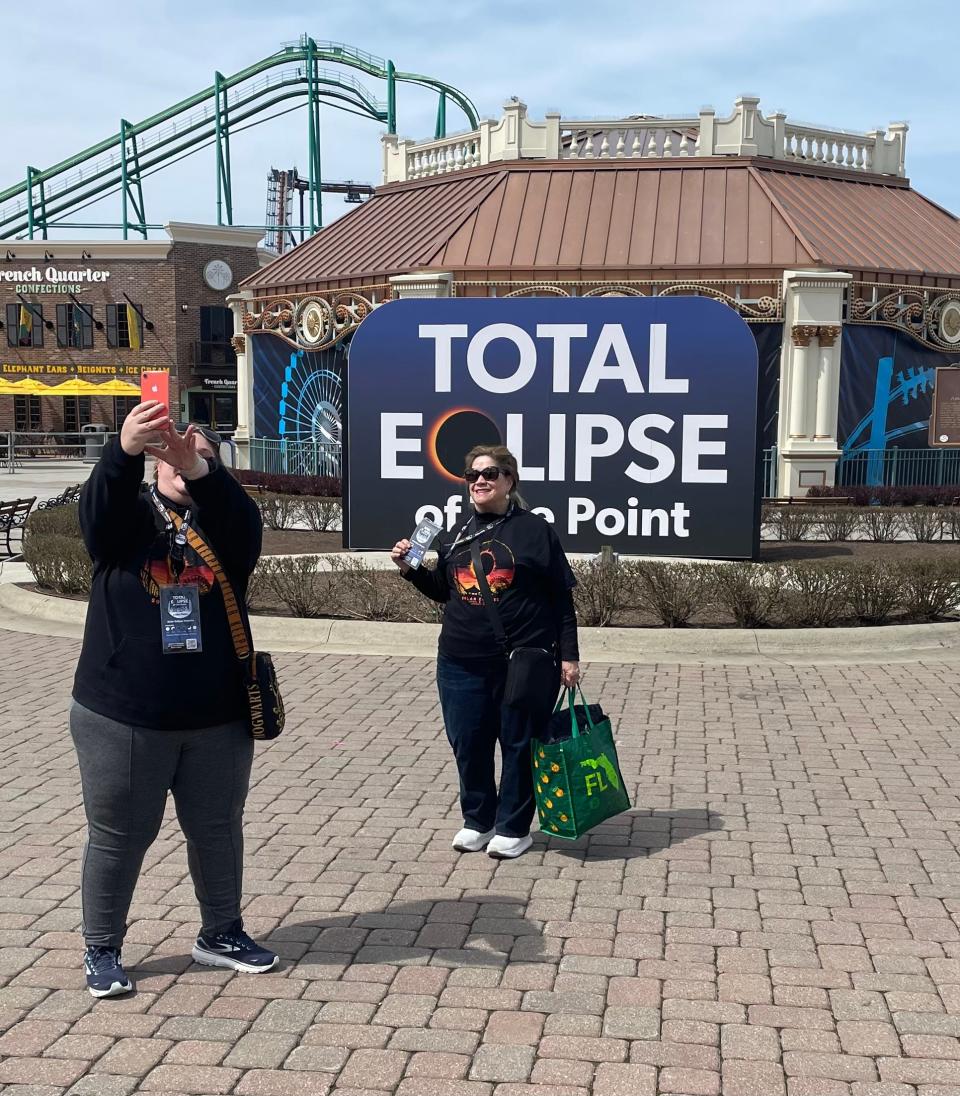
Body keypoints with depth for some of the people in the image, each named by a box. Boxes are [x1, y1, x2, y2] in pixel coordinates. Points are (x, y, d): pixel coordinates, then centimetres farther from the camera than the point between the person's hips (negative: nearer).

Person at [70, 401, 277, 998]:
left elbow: (247, 525, -21)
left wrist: (200, 471, -40)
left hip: (217, 717, 3)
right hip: (122, 715, -2)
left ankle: (221, 934, 35)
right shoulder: (129, 513, -1)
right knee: (119, 837, 9)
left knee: (219, 830, 16)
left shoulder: (223, 520, 2)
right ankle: (102, 949, 26)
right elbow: (98, 507, -24)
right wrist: (125, 448, -45)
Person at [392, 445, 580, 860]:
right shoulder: (455, 536, 9)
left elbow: (561, 598, -3)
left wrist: (568, 655, -7)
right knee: (468, 744, 11)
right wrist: (410, 568, 4)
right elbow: (443, 591, 21)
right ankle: (477, 820, 29)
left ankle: (513, 827, 22)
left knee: (518, 744, 7)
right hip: (461, 663, 5)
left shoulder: (534, 530, -4)